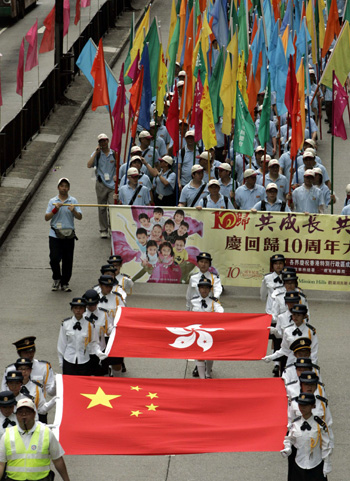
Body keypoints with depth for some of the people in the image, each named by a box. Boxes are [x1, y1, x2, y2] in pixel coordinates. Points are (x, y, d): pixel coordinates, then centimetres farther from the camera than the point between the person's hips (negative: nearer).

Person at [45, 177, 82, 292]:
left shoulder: (73, 201, 6)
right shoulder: (52, 201, 6)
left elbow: (80, 217, -1)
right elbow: (47, 218, -1)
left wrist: (73, 211, -21)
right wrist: (55, 209, -16)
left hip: (69, 235, 1)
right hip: (55, 235, -1)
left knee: (68, 260, 3)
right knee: (54, 259, -7)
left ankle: (65, 283, 14)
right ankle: (56, 279, 16)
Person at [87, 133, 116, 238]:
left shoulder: (114, 153, 6)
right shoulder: (97, 154, 4)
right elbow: (89, 165, -11)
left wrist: (117, 175, -5)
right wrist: (96, 152, -12)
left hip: (112, 184, -1)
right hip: (101, 184, 1)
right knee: (102, 208, 6)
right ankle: (103, 230, 14)